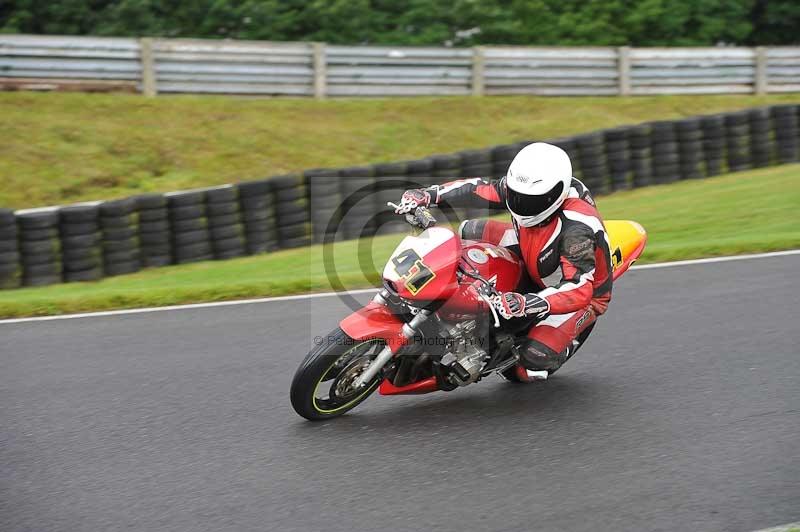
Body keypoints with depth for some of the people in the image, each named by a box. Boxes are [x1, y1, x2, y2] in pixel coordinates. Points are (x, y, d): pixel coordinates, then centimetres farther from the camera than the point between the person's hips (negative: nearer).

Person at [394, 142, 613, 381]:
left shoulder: (577, 229, -41)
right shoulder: (522, 187, -21)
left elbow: (578, 290, -47)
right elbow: (478, 189, -10)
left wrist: (526, 304, -61)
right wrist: (427, 194, -23)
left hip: (584, 291, -6)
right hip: (533, 266, 6)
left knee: (534, 357, -25)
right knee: (472, 231, -10)